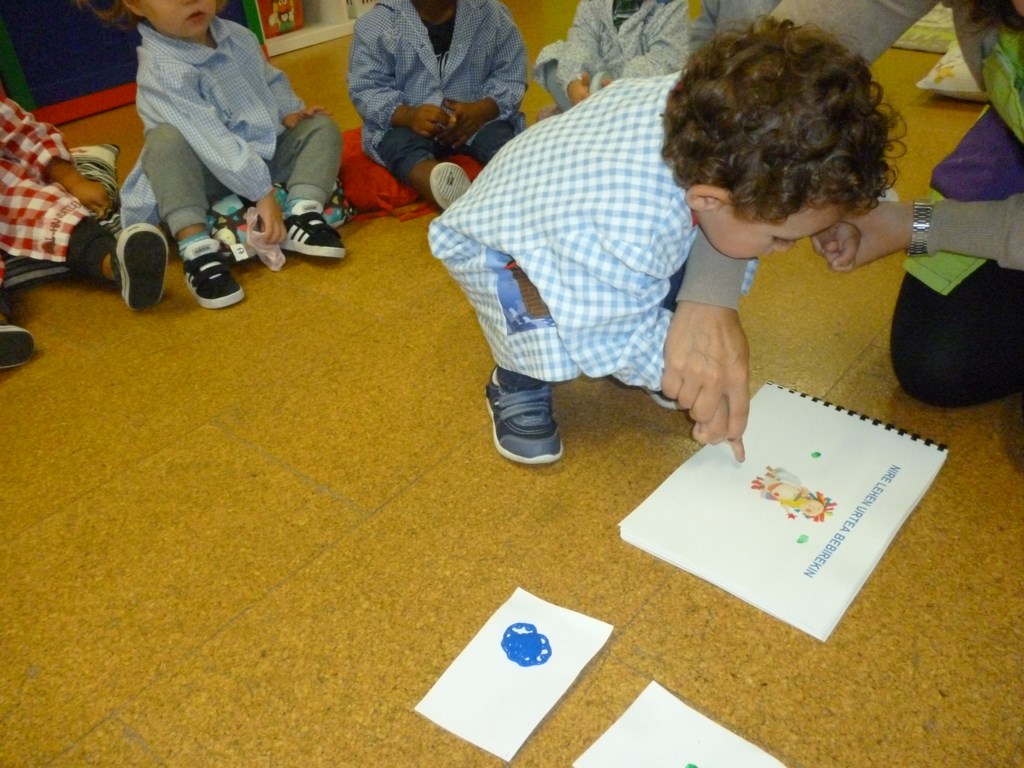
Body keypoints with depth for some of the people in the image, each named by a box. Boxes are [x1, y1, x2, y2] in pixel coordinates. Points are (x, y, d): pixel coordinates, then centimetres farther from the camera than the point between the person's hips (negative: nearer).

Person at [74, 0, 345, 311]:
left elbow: (271, 80, 21)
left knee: (321, 126, -2)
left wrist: (292, 112, 1)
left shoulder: (239, 37, 1)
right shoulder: (163, 72, -24)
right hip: (211, 178, -7)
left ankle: (301, 216, -26)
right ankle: (197, 248, -39)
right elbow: (212, 142, -32)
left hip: (267, 157, 7)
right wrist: (263, 193, -36)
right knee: (167, 139, -33)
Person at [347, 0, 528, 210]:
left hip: (478, 118, 2)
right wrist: (408, 116, -25)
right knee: (403, 148, -34)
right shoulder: (375, 23, 0)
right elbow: (365, 88, -5)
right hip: (406, 124, -2)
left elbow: (511, 75, 1)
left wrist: (482, 111, -20)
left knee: (505, 141, -29)